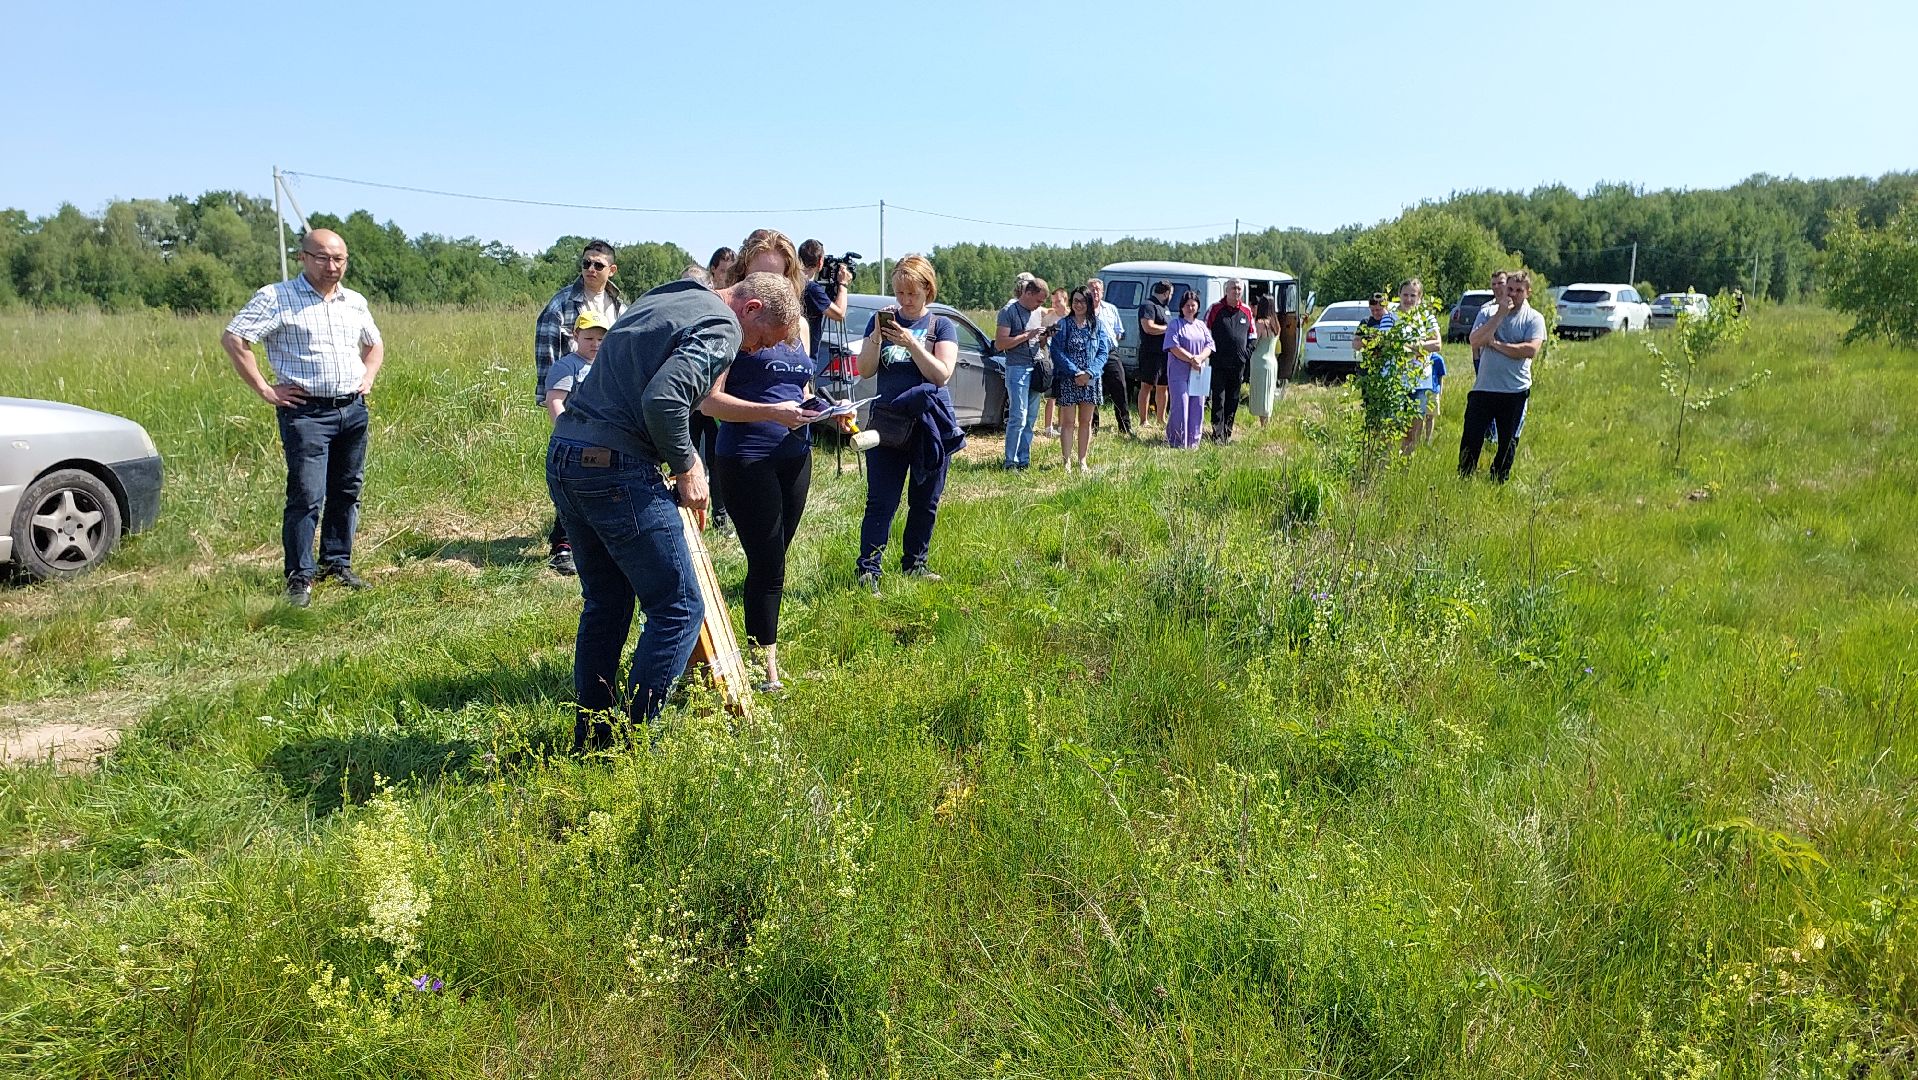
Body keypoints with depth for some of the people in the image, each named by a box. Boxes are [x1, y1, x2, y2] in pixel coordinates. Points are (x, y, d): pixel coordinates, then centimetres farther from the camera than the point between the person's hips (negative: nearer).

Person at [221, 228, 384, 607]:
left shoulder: (355, 302, 14)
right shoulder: (276, 298, -4)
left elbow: (375, 343, 32)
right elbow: (233, 338, -9)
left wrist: (368, 379, 15)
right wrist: (264, 389, -11)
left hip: (353, 410, 6)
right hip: (306, 412, -6)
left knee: (347, 491, 11)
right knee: (307, 497, -9)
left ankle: (337, 563, 23)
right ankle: (299, 578, -1)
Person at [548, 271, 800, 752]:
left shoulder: (662, 299, 21)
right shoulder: (722, 329, -9)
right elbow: (662, 399, -24)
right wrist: (686, 467, -9)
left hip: (562, 456, 10)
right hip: (615, 469, -10)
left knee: (605, 604, 19)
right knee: (679, 609, 0)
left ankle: (590, 742, 25)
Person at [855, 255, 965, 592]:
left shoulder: (941, 325, 2)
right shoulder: (882, 319, 6)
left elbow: (941, 374, -10)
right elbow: (865, 371, 1)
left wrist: (910, 342, -19)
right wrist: (876, 337, -14)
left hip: (931, 427, 1)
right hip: (887, 422, 0)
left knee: (925, 502, 10)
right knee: (881, 502, -4)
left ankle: (914, 563, 25)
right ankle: (868, 570, -3)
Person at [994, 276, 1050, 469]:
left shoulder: (1039, 312, 16)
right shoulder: (1009, 311, -6)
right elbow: (999, 344, -13)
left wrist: (1046, 337, 1)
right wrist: (1027, 335, -16)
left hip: (1036, 368, 7)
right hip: (1017, 369, -7)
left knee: (1031, 418, 7)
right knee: (1018, 417, -11)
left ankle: (1024, 460, 14)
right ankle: (1010, 462, -6)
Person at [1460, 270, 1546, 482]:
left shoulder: (1534, 318, 0)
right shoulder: (1488, 314, 7)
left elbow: (1531, 349, -16)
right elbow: (1475, 341, -11)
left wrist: (1497, 344, -11)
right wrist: (1500, 315, -11)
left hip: (1516, 391, -1)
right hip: (1483, 387, 1)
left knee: (1508, 441, 9)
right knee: (1471, 437, -1)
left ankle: (1498, 482, 21)